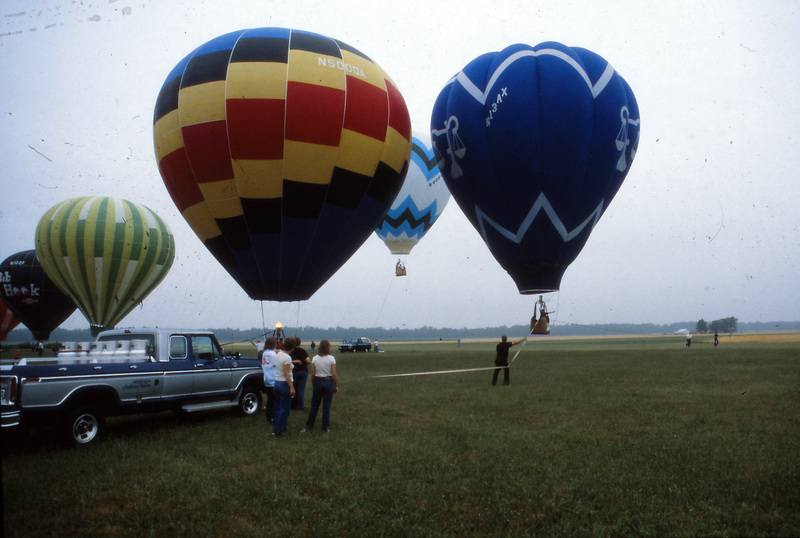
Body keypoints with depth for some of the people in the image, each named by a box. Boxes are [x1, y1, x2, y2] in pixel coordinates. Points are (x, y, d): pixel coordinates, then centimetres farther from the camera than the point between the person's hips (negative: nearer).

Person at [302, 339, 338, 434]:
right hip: (328, 382, -2)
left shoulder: (315, 359, -3)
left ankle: (308, 427, 15)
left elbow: (313, 374, -1)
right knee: (326, 406, 7)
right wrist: (336, 386, 1)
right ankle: (325, 428, 12)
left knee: (314, 406, 11)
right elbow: (334, 375, -9)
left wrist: (313, 385, 11)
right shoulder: (331, 359, -9)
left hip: (318, 382, 2)